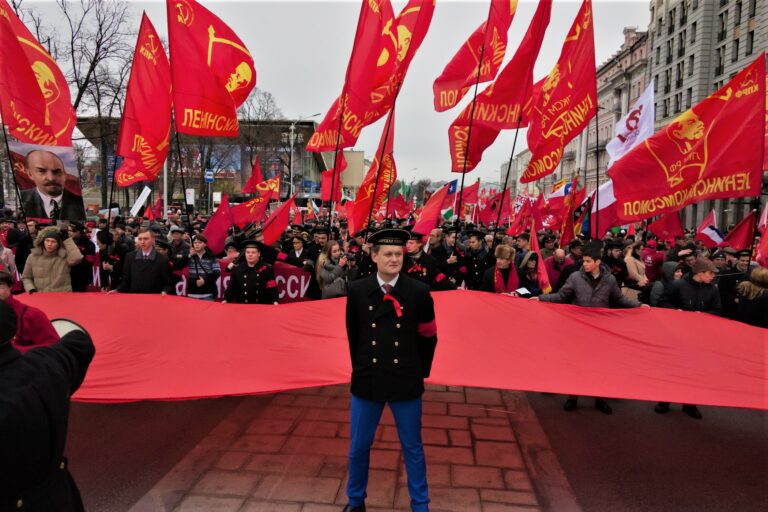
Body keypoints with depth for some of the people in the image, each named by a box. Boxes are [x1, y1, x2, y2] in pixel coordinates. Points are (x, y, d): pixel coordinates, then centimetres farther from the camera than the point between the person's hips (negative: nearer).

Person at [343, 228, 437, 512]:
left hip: (406, 381, -1)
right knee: (359, 446, 16)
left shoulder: (419, 292, -9)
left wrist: (420, 371, 5)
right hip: (366, 379, 2)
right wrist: (361, 368, 12)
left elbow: (428, 337, 2)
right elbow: (353, 334, 8)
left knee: (412, 448, 14)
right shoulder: (357, 290, -5)